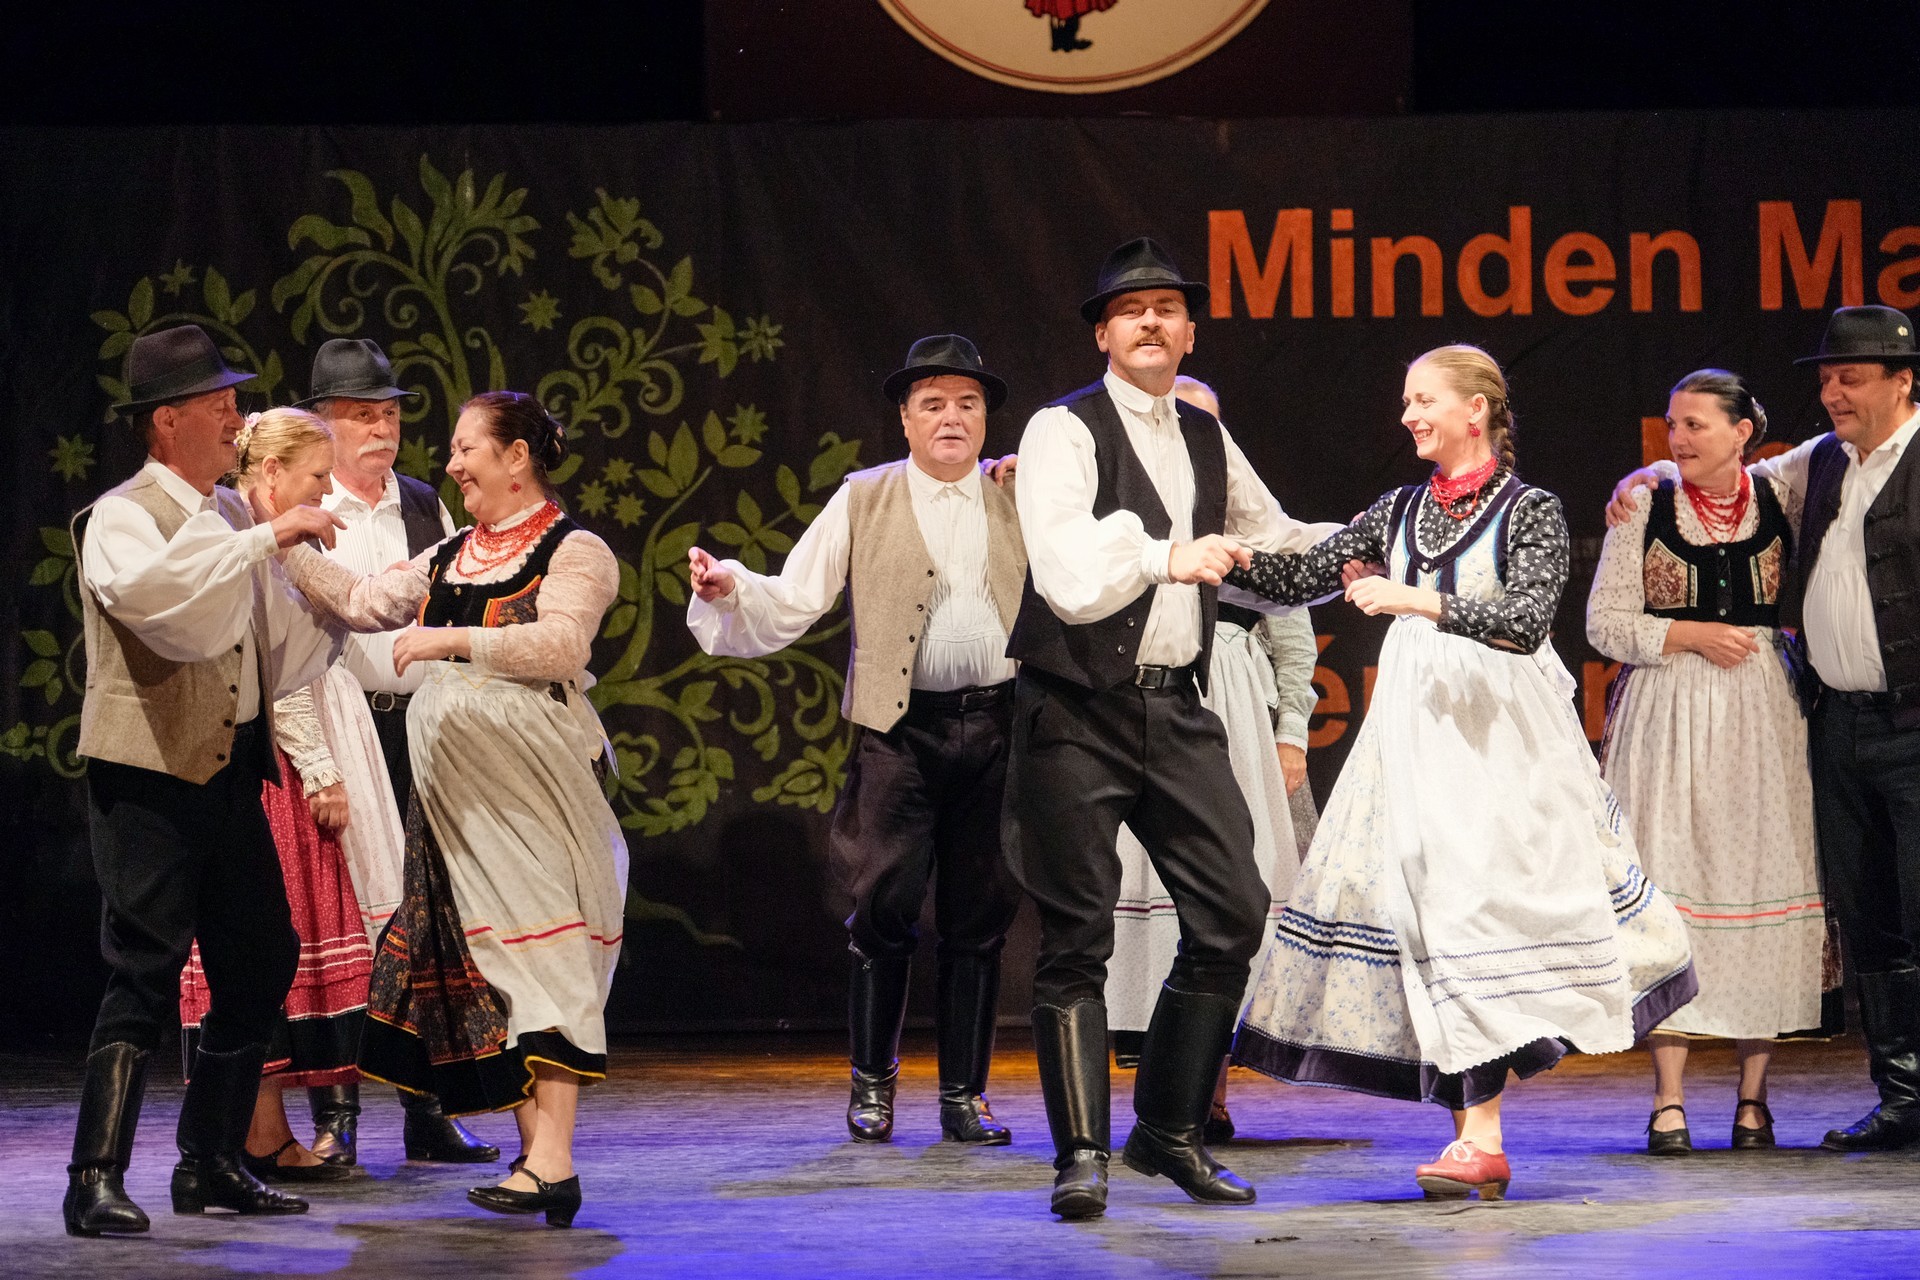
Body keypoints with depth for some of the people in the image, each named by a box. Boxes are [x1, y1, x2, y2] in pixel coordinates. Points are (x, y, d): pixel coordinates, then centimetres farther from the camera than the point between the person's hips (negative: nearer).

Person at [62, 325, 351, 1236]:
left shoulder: (233, 516, 15)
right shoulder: (120, 518, -10)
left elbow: (279, 627, 25)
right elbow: (150, 589, -33)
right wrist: (267, 539, -31)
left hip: (232, 774, 8)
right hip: (150, 778, -8)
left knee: (261, 963, 10)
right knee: (144, 972, -12)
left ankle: (210, 1167, 19)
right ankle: (97, 1180, -10)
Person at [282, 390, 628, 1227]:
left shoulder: (574, 552, -3)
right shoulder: (450, 559, 20)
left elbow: (561, 645, -19)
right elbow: (359, 603, 22)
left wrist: (452, 640, -23)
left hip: (532, 780, -8)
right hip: (455, 789, 8)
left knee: (538, 950, -13)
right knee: (482, 958, 3)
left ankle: (553, 1162, -18)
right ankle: (533, 1152, 6)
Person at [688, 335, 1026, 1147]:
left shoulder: (1019, 503, 12)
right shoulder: (862, 502, 8)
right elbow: (793, 601, 4)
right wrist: (730, 588, -12)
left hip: (997, 725, 2)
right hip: (900, 728, -1)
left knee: (979, 918, 5)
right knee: (884, 906, -6)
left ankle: (964, 1095, 13)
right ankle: (873, 1080, 12)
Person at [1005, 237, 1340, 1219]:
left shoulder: (1207, 442, 16)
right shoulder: (1065, 431, -6)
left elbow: (1276, 543, 31)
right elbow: (1065, 562, -22)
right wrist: (1168, 556, -34)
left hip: (1176, 707, 6)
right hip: (1078, 711, -6)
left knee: (1232, 915, 0)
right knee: (1077, 937, -3)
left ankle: (1169, 1130, 14)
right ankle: (1082, 1152, 4)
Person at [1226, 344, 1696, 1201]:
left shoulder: (1529, 511, -3)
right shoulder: (1400, 511, 13)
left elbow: (1527, 621, -17)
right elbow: (1303, 581, 12)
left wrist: (1426, 602, -25)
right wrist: (1234, 561, -5)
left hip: (1498, 733, -5)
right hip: (1414, 733, 5)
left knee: (1480, 905, -10)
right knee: (1432, 912, -2)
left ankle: (1481, 1142, -6)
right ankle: (1478, 1138, 1)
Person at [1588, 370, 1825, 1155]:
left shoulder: (1780, 502, 6)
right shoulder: (1645, 508, 3)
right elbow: (1605, 624, 1)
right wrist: (1689, 635, -11)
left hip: (1760, 714, 1)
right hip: (1667, 714, -1)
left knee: (1759, 878, -1)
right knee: (1665, 885, -7)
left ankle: (1753, 1095, 7)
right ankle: (1669, 1100, -3)